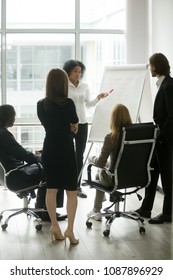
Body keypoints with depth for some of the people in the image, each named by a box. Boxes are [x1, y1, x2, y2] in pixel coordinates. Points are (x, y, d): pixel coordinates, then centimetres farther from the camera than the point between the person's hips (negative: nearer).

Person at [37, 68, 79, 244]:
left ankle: (54, 225, 16)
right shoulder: (67, 103, -15)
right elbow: (75, 122, 3)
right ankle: (70, 229, -4)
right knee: (71, 191, 4)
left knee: (51, 189, 13)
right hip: (65, 151, -4)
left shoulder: (40, 105, -2)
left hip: (49, 151, 4)